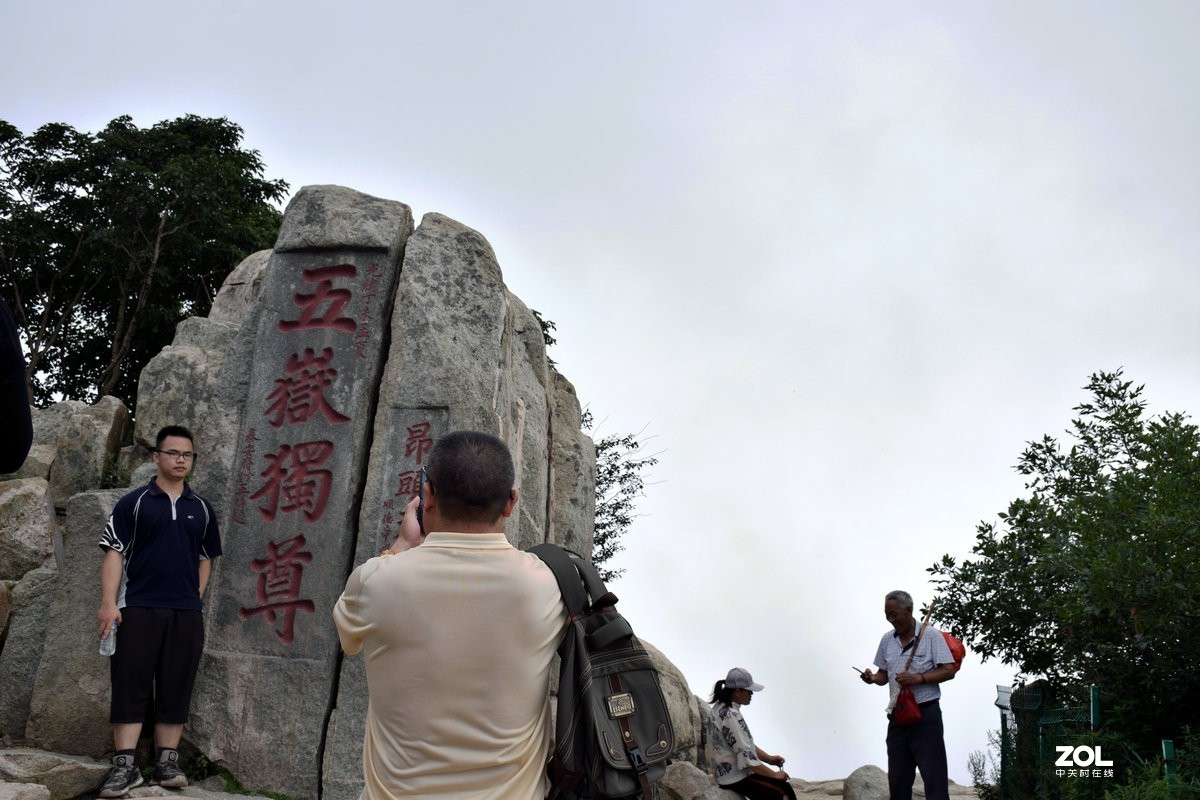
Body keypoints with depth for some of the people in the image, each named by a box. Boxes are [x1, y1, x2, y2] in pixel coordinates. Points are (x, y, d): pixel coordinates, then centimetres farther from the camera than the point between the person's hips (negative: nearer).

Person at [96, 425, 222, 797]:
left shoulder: (201, 509, 13)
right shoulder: (134, 502, 2)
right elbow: (114, 553, -2)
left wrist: (196, 599, 9)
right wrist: (109, 603, -11)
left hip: (186, 613, 3)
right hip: (138, 609, -3)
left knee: (176, 688, 5)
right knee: (130, 685, -2)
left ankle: (166, 762, 12)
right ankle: (125, 765, 2)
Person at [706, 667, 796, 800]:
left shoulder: (722, 708, 9)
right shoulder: (730, 716, -22)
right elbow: (745, 756, -23)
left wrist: (769, 758, 9)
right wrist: (774, 774, -14)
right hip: (736, 777, -10)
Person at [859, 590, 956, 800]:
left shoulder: (931, 635, -6)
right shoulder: (887, 639, 11)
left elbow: (948, 671, -10)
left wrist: (918, 678, -20)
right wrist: (874, 678, -4)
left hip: (926, 714, -6)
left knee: (934, 777, -8)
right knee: (897, 778, 9)